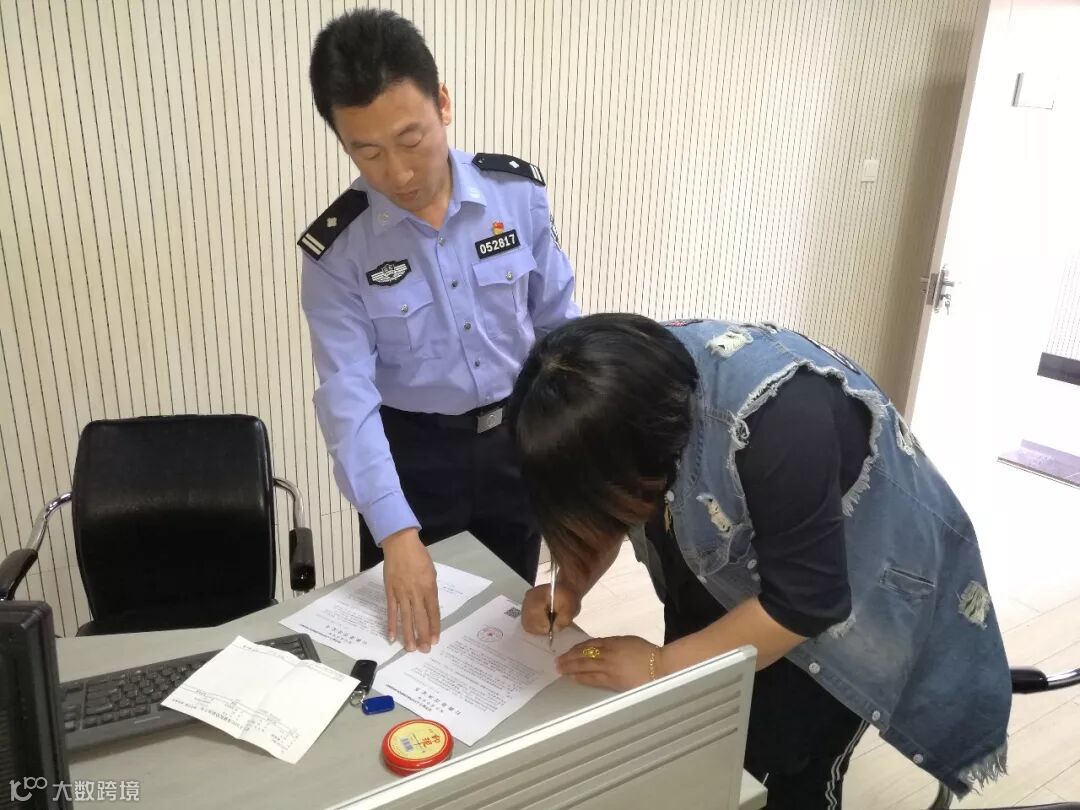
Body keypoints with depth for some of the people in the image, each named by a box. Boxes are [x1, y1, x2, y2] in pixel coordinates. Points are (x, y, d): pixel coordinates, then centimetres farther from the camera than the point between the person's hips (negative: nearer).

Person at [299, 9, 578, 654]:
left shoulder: (520, 192, -12)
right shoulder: (336, 251, -16)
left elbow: (557, 324, -1)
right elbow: (349, 396, -21)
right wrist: (397, 534, -30)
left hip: (517, 441, 2)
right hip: (413, 454, -1)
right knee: (410, 630, 16)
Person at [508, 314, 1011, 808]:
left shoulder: (777, 418, -37)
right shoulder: (629, 385, -17)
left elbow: (803, 600, -29)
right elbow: (602, 507, -1)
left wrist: (660, 666, -25)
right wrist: (569, 587, -17)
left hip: (848, 583, -5)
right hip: (729, 576, 6)